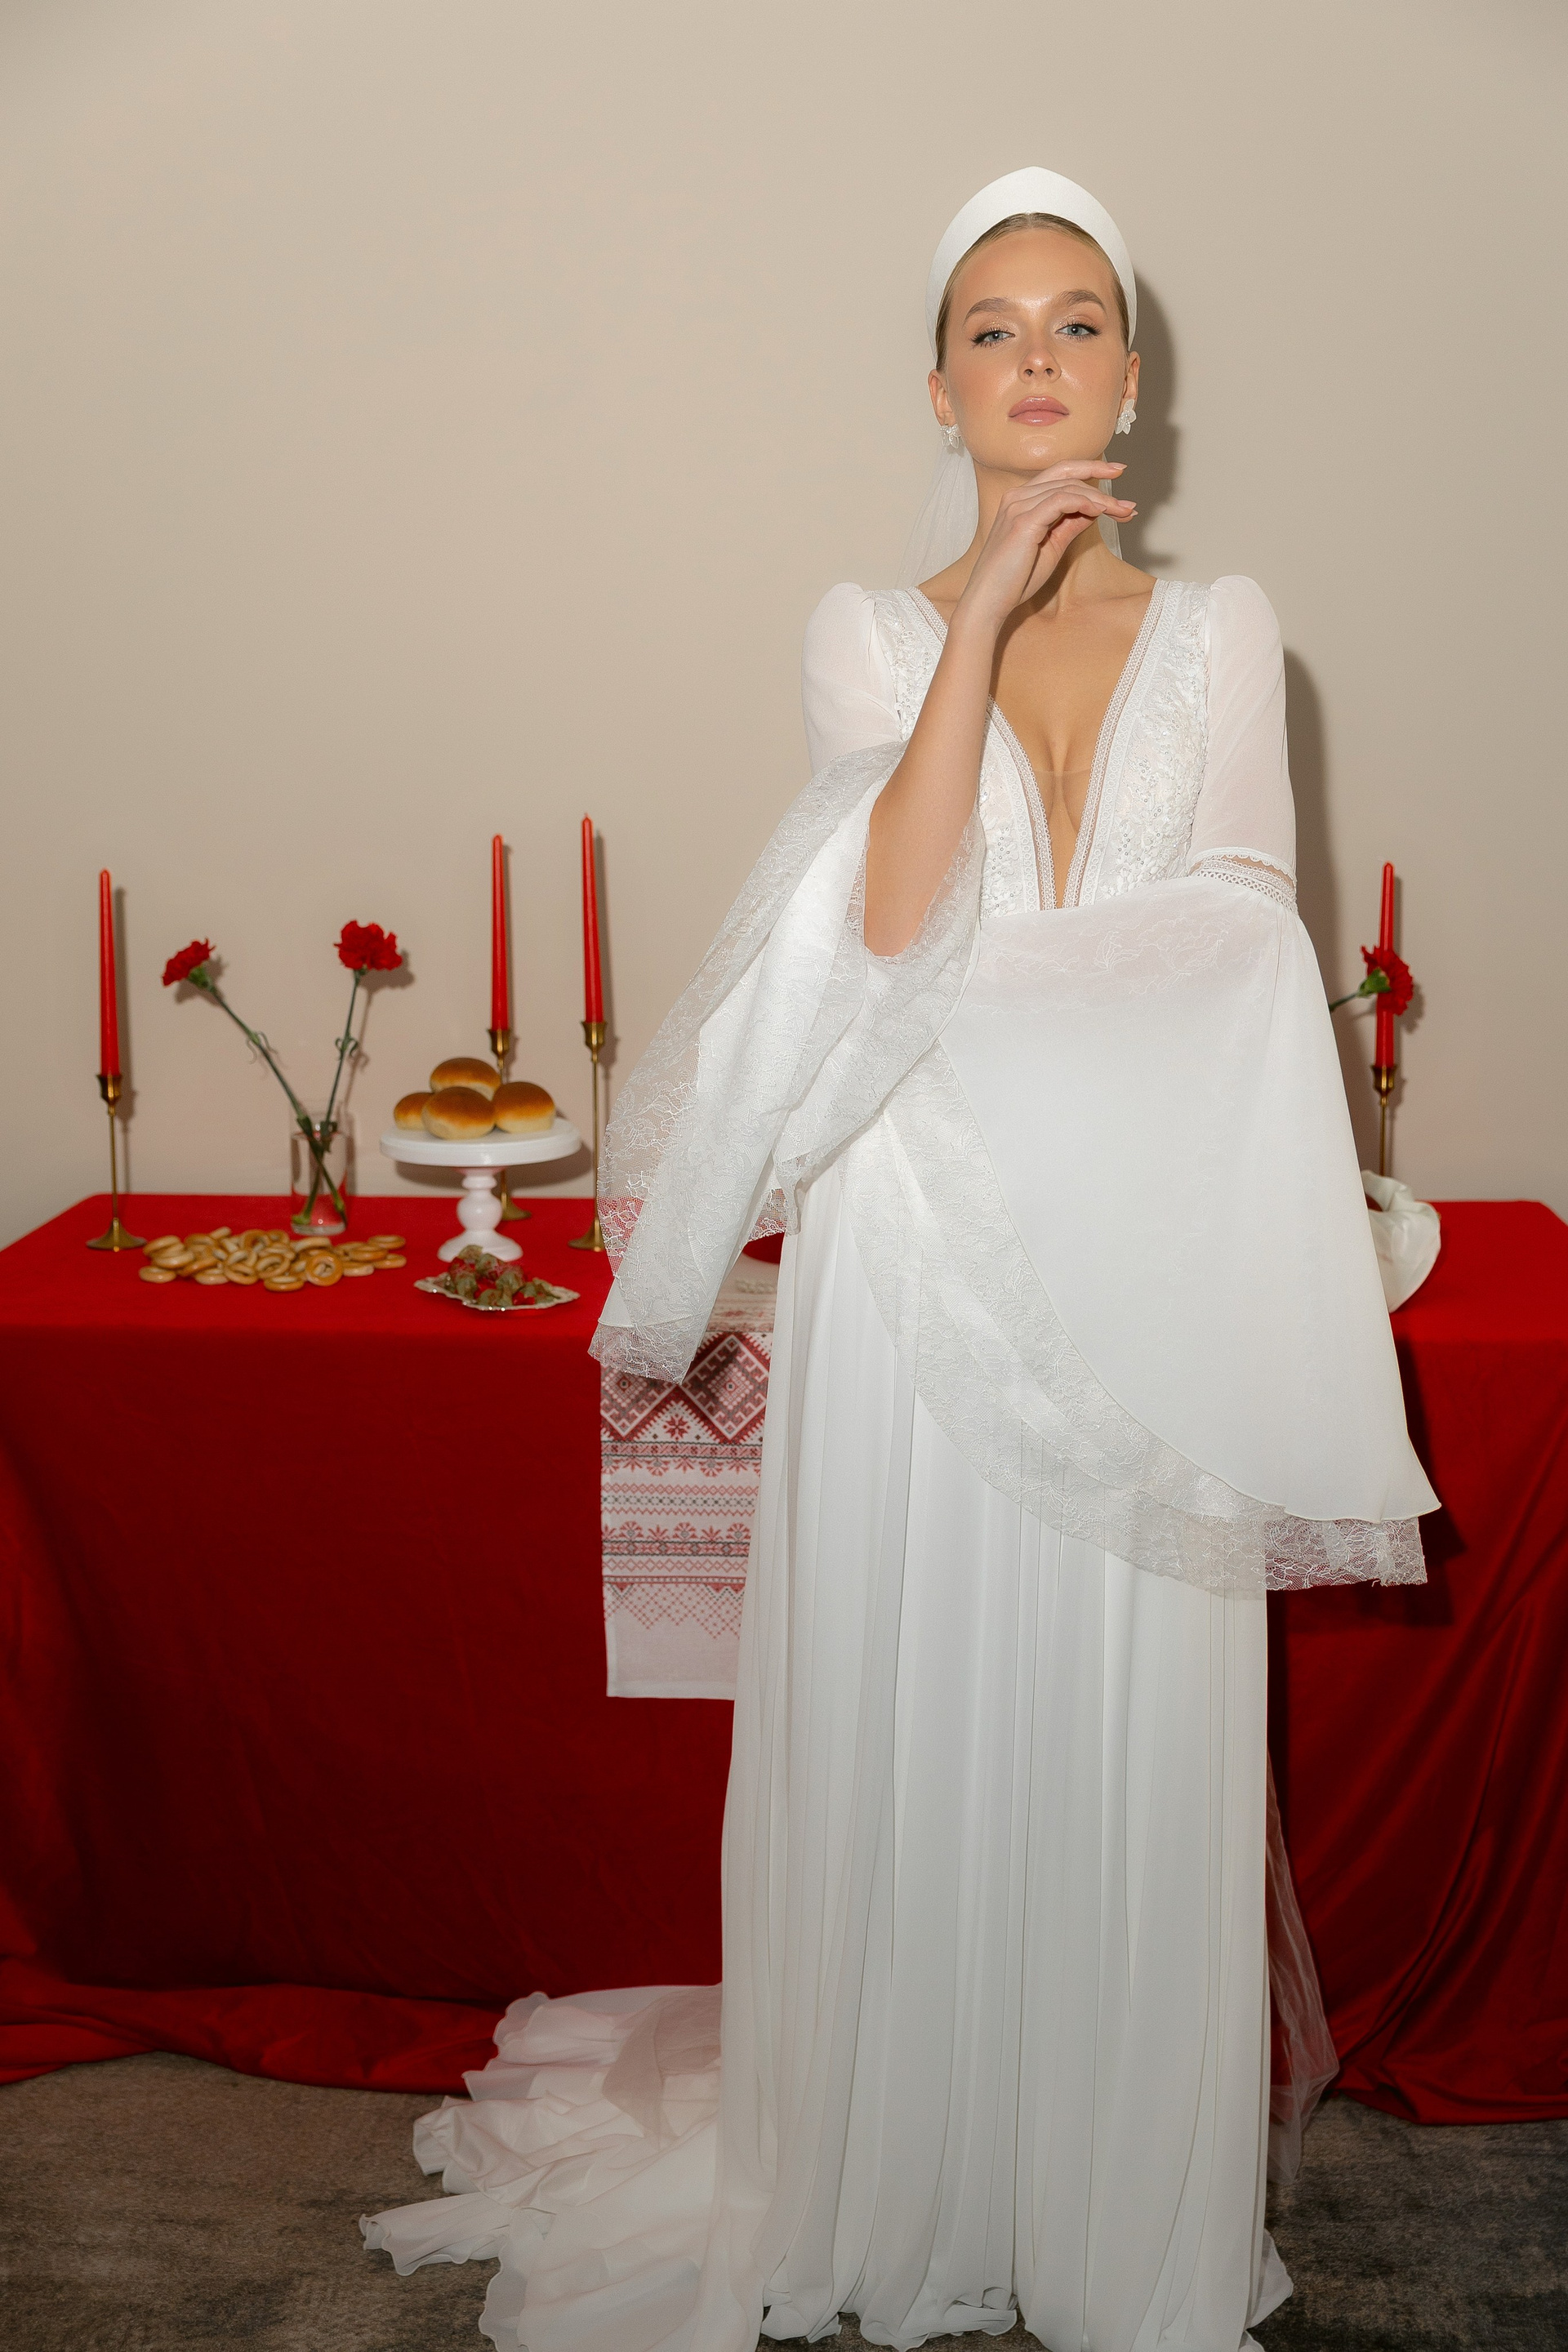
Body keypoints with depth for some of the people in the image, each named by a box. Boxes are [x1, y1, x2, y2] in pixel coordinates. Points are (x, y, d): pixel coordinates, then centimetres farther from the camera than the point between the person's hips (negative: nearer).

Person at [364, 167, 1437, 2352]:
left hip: (1141, 1267, 1)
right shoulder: (870, 629, 5)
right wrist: (984, 609, -14)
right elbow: (892, 915, -12)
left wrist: (981, 987, -6)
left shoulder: (1219, 631, 8)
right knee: (912, 1732, 7)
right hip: (917, 1261, 0)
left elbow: (1238, 956, 4)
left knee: (1128, 1750, 6)